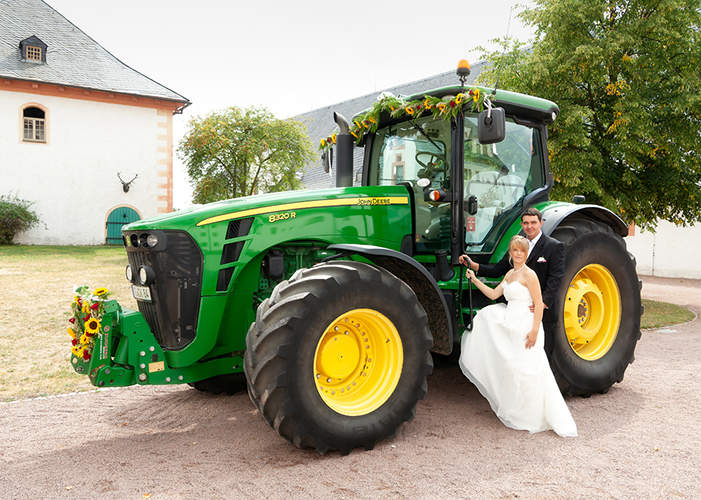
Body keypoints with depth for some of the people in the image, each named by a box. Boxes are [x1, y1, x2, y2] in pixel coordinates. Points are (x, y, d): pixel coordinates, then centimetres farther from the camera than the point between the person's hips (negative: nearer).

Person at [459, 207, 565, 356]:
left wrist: (544, 302, -25)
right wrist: (473, 265, -6)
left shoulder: (555, 246, -4)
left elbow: (555, 278, -13)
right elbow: (498, 270, 8)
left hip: (545, 311, -5)